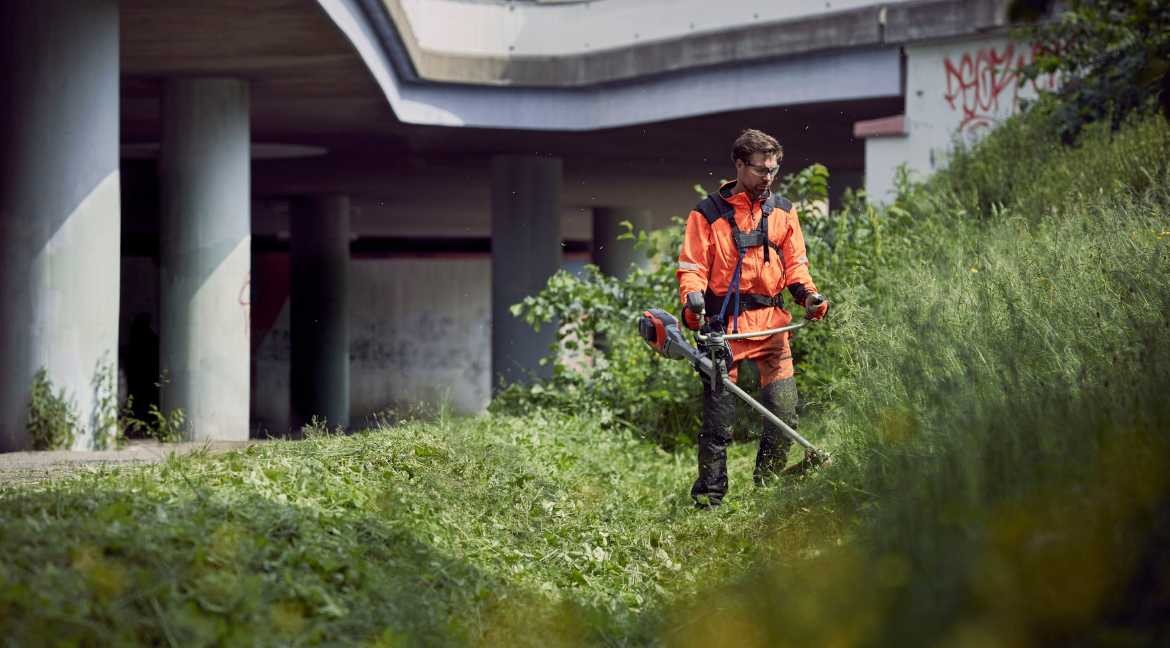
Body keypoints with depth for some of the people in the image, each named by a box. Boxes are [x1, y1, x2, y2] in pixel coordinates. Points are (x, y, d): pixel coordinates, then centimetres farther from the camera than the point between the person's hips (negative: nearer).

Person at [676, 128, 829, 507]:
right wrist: (693, 300, -21)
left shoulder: (782, 212, 14)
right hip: (723, 324, -4)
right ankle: (709, 498, 3)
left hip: (770, 322, 4)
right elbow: (691, 267, -1)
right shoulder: (708, 214, 2)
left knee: (784, 414, -4)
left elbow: (795, 263, 17)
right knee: (718, 418, -4)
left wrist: (807, 294, -2)